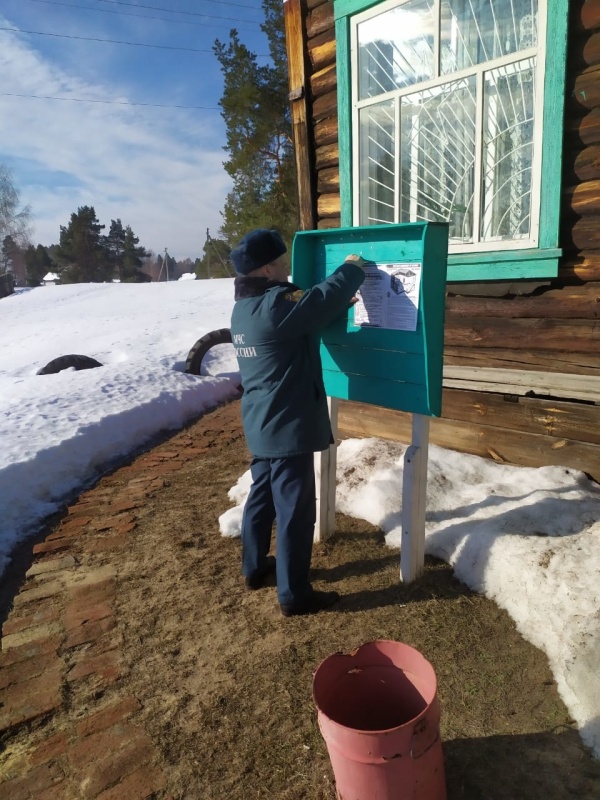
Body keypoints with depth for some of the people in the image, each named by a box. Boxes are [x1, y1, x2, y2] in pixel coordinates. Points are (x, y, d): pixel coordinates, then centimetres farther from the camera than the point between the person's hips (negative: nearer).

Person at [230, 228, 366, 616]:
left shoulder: (245, 307, 9)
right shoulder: (276, 305, -21)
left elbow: (307, 314, 19)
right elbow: (323, 298, -16)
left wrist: (338, 305, 12)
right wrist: (352, 269, 2)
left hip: (261, 425, 10)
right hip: (288, 427, -10)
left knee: (262, 496, 21)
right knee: (295, 509, 2)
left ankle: (255, 567, 38)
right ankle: (294, 594, 15)